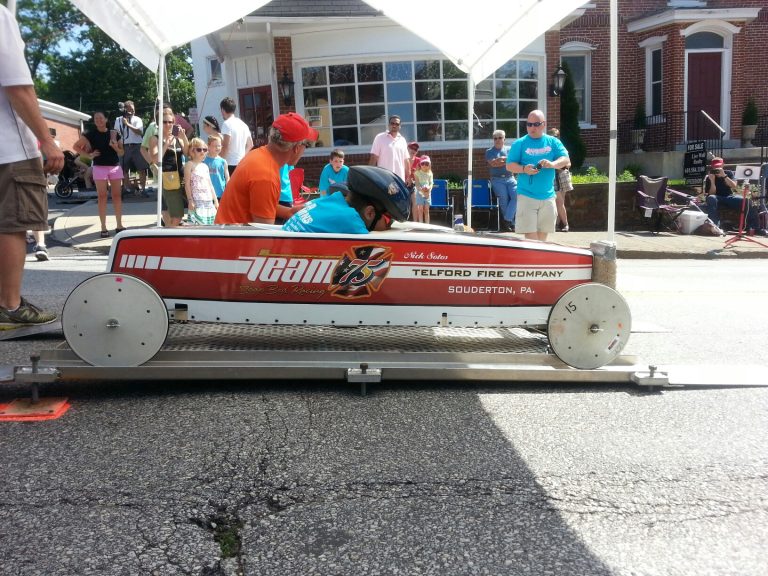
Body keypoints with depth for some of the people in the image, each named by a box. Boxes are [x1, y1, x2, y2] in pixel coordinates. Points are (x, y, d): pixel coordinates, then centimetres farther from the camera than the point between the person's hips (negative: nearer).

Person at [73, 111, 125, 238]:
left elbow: (121, 153, 7)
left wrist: (115, 146, -12)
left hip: (115, 167, 2)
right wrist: (89, 154, -5)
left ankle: (119, 225, 10)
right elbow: (76, 146, 3)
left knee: (117, 196, 3)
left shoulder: (114, 133, 5)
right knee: (102, 197, -1)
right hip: (100, 168, -2)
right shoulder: (91, 134, -1)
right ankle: (103, 228, 1)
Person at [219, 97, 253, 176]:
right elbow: (250, 145, 19)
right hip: (241, 163, 8)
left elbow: (225, 146, -18)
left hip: (230, 164, -8)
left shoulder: (227, 124, -11)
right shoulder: (243, 124, 13)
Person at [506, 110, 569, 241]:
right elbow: (509, 165, -1)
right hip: (527, 195, -3)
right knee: (530, 234, -8)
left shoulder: (553, 142, 8)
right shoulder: (520, 143, 1)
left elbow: (565, 159, 0)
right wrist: (524, 169, -21)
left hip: (548, 196, 3)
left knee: (543, 233, 11)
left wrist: (552, 164, -22)